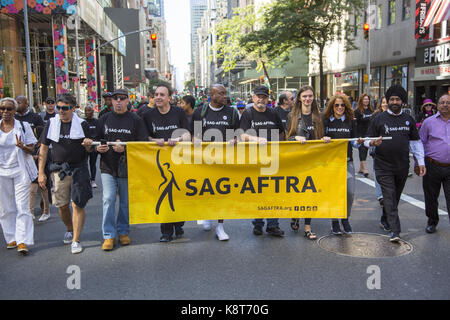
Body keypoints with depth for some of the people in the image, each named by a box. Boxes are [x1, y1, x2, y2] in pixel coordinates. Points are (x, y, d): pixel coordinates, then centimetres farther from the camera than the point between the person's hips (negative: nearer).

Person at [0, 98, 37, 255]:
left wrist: (22, 146, -20)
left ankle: (23, 241, -7)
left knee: (22, 207, -7)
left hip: (20, 171, -3)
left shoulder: (23, 126, 0)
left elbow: (31, 149, 0)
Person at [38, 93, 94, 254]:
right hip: (59, 170, 3)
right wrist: (41, 173, 2)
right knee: (62, 206, 10)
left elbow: (89, 150, 5)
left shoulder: (82, 124, -1)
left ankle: (76, 240, 2)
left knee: (77, 205, -6)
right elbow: (43, 149, 7)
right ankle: (70, 229, 37)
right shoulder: (51, 124, 4)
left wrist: (88, 145, -20)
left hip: (79, 169, -2)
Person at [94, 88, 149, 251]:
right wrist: (98, 148, -8)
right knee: (108, 200, -4)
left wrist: (125, 148, -19)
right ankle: (109, 235, 5)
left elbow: (144, 144, -6)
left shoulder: (136, 120, -1)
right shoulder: (104, 119, 9)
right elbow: (96, 140, 15)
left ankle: (123, 231, 24)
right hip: (107, 167, 2)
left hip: (127, 167, -1)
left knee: (125, 201, 8)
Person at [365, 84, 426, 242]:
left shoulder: (408, 120, 10)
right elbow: (367, 141, 2)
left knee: (395, 196, 12)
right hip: (383, 166, -3)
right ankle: (395, 230, -9)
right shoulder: (379, 119, 1)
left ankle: (385, 220, 32)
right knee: (389, 197, -8)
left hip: (402, 167, 3)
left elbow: (416, 142, 14)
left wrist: (421, 162, 8)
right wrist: (373, 142, -22)